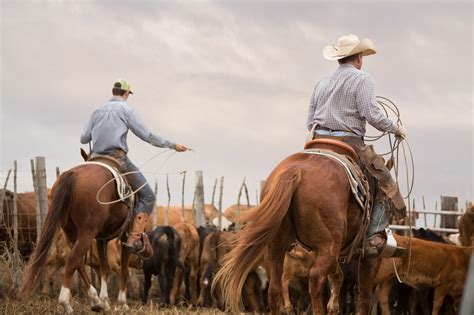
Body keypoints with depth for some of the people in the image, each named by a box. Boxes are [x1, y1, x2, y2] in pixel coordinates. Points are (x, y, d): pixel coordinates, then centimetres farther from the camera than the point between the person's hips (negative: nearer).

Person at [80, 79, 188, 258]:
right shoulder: (127, 109, 2)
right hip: (118, 158, -6)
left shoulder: (98, 111, 18)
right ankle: (135, 237, -19)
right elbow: (146, 136, -3)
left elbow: (84, 139, 16)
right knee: (147, 196, -3)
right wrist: (172, 145, 4)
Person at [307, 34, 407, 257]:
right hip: (350, 144, -6)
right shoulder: (362, 79, -1)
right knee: (385, 185, 2)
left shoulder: (322, 83, 20)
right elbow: (372, 115, -12)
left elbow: (310, 122, 18)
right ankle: (375, 239, -9)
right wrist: (395, 128, 3)